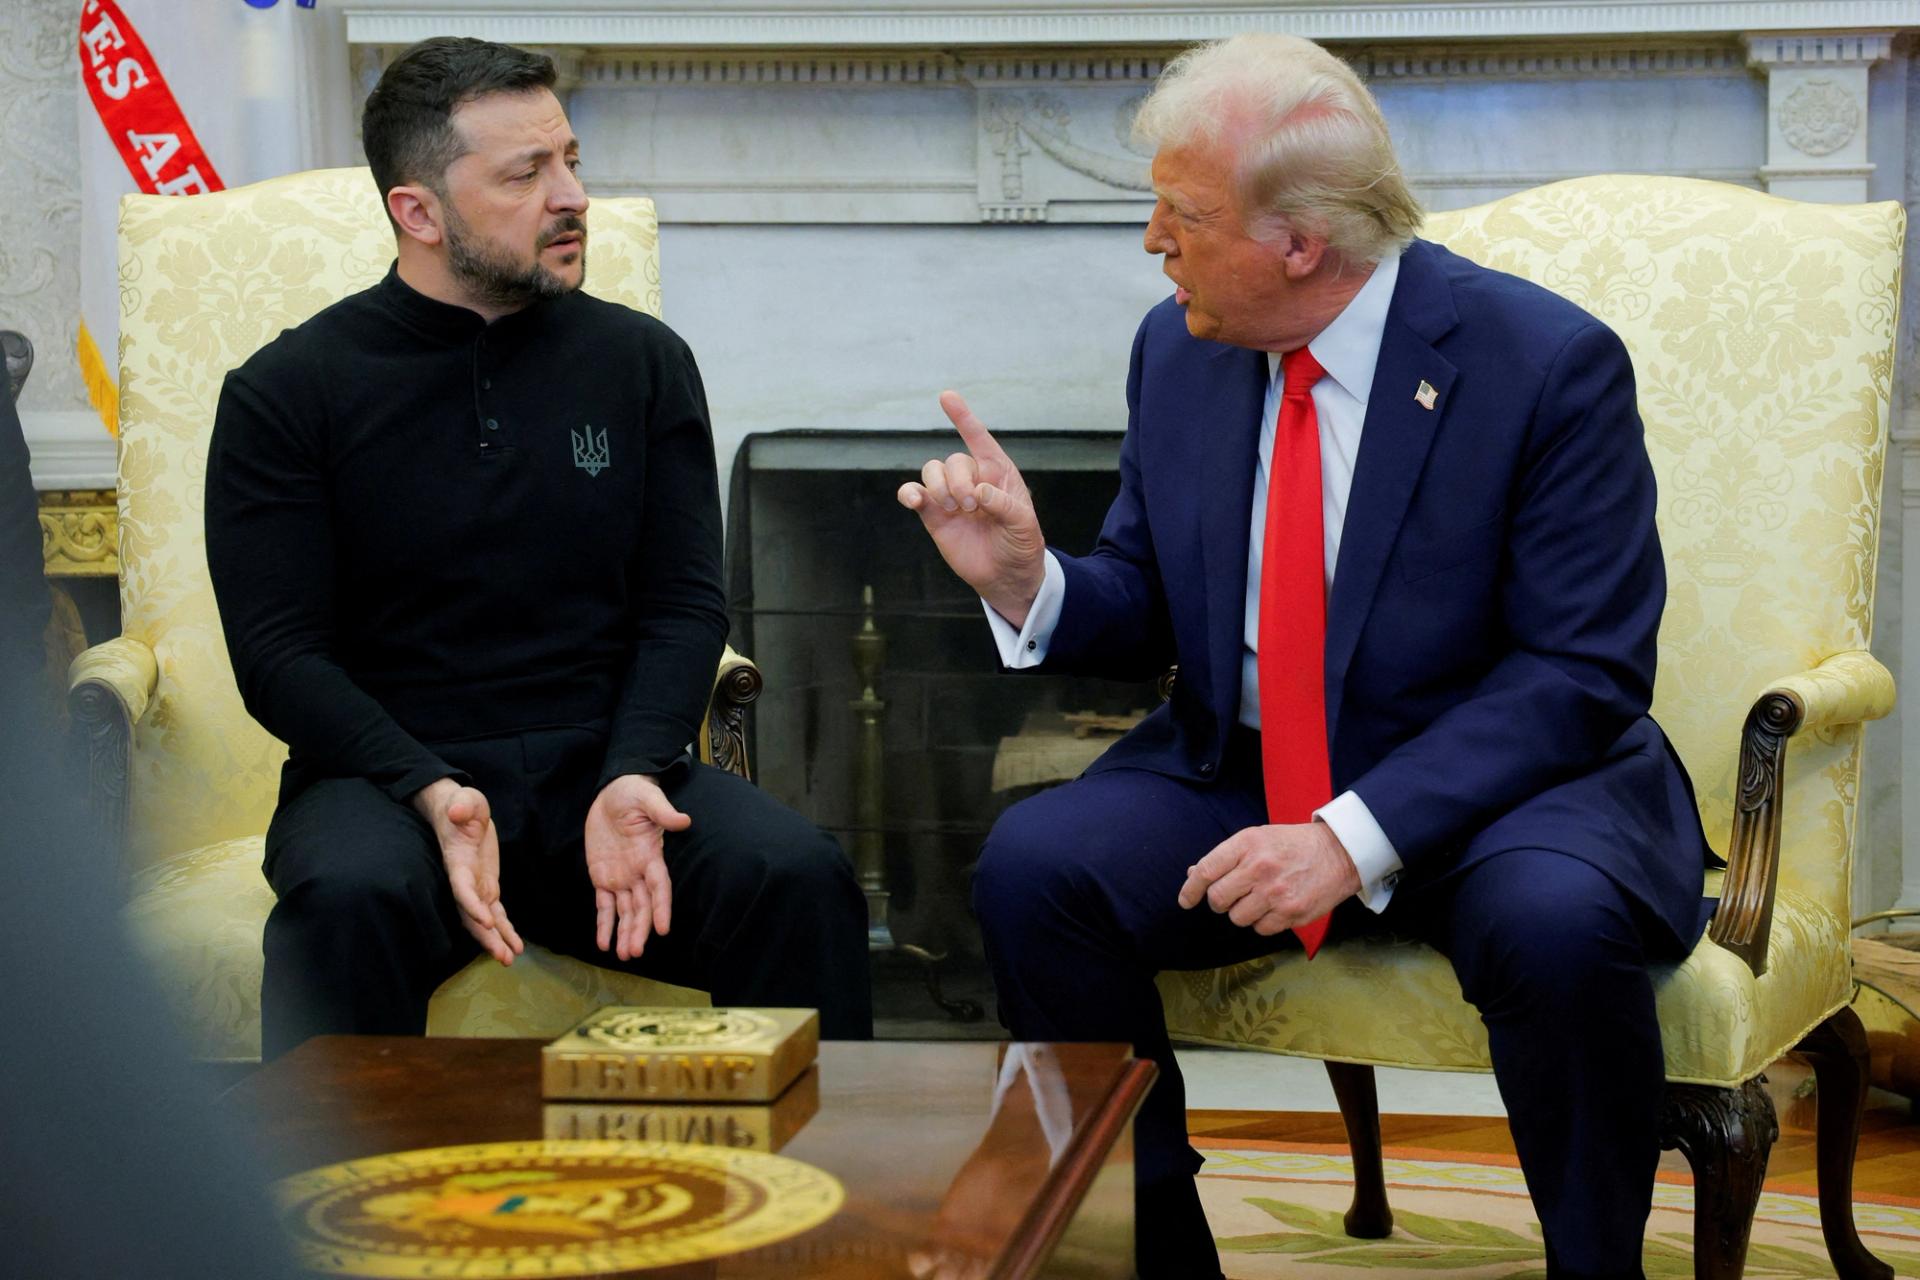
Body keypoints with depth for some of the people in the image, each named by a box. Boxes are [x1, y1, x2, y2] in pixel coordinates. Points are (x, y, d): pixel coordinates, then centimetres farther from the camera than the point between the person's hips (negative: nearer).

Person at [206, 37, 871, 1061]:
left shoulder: (641, 361, 11)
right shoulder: (286, 392, 3)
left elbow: (685, 606, 8)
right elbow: (277, 652, -2)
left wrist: (630, 778, -11)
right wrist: (430, 794, -19)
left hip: (606, 762, 2)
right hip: (387, 775, -2)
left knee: (797, 877, -27)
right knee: (350, 900, -36)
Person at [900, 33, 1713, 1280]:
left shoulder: (1548, 363, -14)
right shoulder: (1178, 348, 2)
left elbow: (1582, 674, -17)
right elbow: (1150, 613, 10)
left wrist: (1357, 837, -27)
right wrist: (1027, 578, -14)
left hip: (1491, 785, -4)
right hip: (1237, 775, 5)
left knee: (1557, 922, -36)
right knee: (1032, 868, -21)